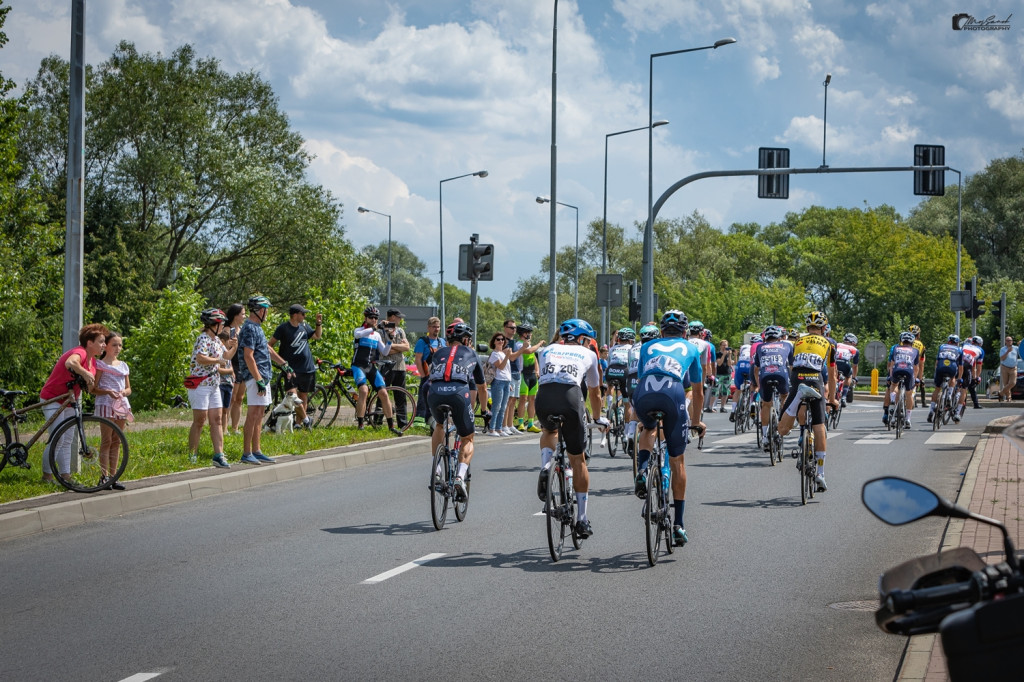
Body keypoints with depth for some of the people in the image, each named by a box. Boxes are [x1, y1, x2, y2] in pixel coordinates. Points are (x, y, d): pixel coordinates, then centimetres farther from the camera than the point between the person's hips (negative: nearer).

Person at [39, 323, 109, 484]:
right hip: (53, 400, -10)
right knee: (57, 440, -11)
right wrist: (85, 373, -57)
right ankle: (47, 475, 0)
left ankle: (65, 476, 14)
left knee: (67, 441, 10)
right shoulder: (80, 353, -23)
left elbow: (91, 387, 9)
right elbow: (70, 363, -49)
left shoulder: (93, 360, 6)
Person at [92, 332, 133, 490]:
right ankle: (104, 476, -8)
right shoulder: (100, 364, -1)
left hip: (121, 405, 6)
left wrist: (123, 392, -5)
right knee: (106, 441, -8)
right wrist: (108, 392, -21)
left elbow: (129, 389, 18)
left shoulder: (123, 365, 17)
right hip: (105, 405, -6)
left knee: (116, 441, 6)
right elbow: (93, 389, -5)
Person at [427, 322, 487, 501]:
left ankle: (435, 469, 23)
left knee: (439, 425, 35)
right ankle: (460, 476, -8)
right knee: (468, 439, 17)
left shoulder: (438, 353, 31)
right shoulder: (471, 354, 28)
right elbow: (481, 388, 38)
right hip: (459, 392, -2)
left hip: (435, 393, 2)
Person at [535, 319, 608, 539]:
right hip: (571, 397, -2)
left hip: (544, 397, 2)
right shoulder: (588, 354, 26)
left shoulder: (547, 350, 29)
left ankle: (545, 466, 6)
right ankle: (582, 519, 17)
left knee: (549, 431, 38)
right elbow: (594, 392, 37)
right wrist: (598, 417, 55)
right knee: (578, 460, 14)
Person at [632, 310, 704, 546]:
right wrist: (696, 420, 55)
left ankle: (642, 470, 8)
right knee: (677, 461, 13)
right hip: (673, 393, -1)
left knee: (648, 429, 37)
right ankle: (678, 525, 13)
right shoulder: (690, 348, 32)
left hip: (643, 394, 1)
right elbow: (698, 392, 39)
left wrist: (644, 416, 59)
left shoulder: (648, 347, 35)